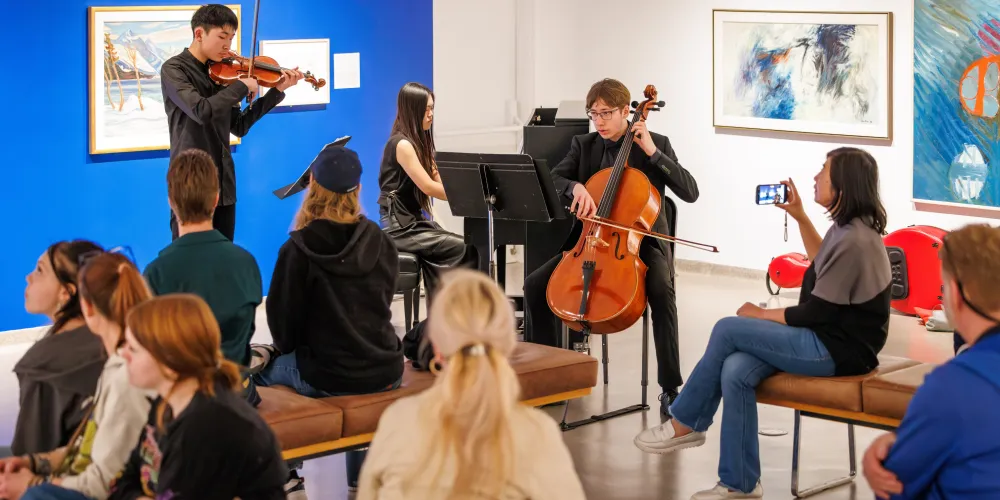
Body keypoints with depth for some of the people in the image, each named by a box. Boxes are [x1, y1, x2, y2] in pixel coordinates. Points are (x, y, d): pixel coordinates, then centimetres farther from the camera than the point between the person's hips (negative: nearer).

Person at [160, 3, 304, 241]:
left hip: (223, 183, 6)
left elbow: (239, 126, 12)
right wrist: (242, 86, -15)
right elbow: (202, 111, -26)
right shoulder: (174, 69, -9)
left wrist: (277, 91, 7)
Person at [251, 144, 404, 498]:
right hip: (386, 373, 5)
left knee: (258, 367, 22)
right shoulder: (380, 242, -1)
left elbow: (282, 319, -6)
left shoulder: (298, 250, -14)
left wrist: (285, 349, 16)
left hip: (327, 378, -4)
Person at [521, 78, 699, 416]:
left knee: (661, 291, -35)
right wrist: (575, 187, -29)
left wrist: (653, 153, -17)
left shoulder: (657, 144, -1)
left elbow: (690, 192, -11)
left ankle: (670, 387, -27)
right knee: (534, 285, -14)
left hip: (643, 242, -4)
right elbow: (553, 180, -7)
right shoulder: (583, 146, 8)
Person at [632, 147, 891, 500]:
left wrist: (759, 314, -6)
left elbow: (815, 312, -19)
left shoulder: (855, 242, -20)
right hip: (826, 338, 9)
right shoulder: (847, 228, 10)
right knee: (735, 371, -14)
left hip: (838, 351, -9)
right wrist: (800, 217, 23)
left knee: (728, 330, -15)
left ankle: (684, 424, 1)